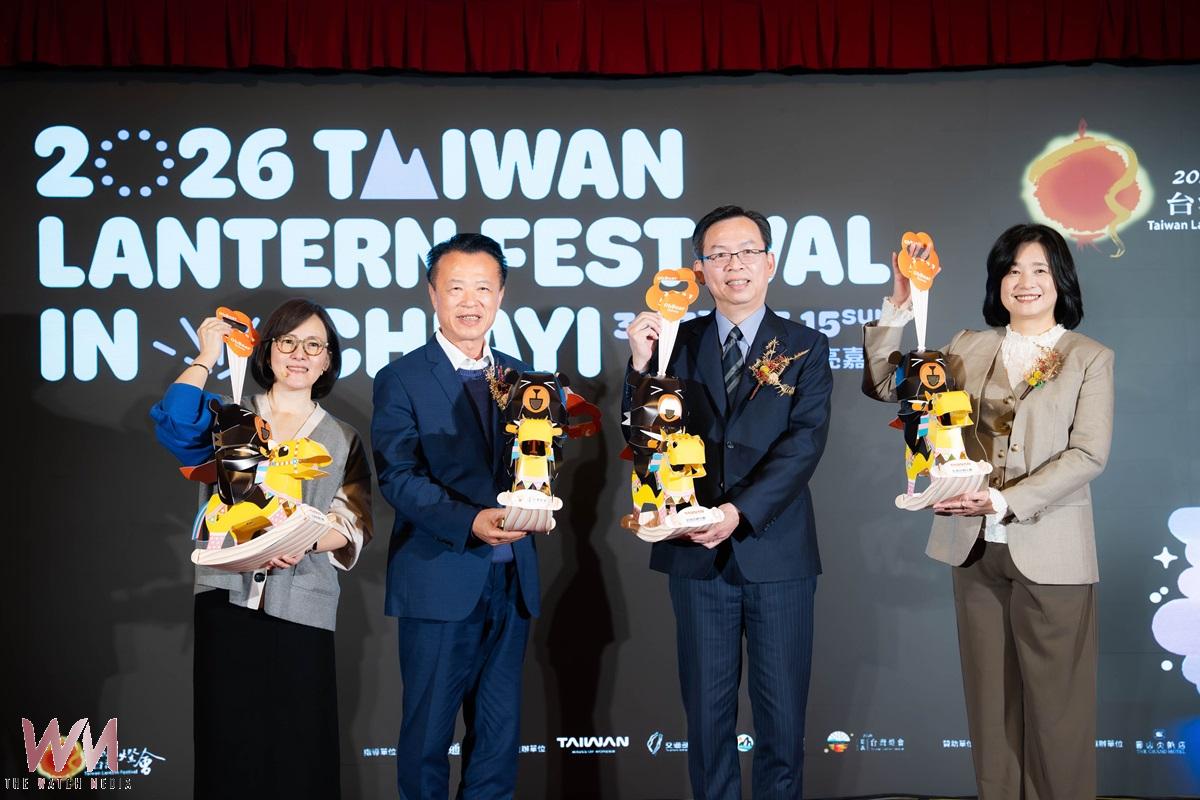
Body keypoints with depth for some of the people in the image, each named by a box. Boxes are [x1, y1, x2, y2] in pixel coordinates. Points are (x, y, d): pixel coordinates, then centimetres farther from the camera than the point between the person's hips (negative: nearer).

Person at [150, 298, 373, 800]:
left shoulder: (343, 440, 14)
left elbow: (353, 525, 3)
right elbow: (173, 424, -10)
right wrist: (207, 357, -2)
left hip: (300, 604, 0)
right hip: (227, 596, 0)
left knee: (298, 750, 0)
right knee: (230, 743, 0)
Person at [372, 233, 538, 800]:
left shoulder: (518, 376, 12)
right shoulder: (401, 380, -3)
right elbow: (399, 476, -12)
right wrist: (471, 522, -25)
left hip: (511, 578, 5)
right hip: (440, 581, -4)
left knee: (500, 731, 12)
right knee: (429, 729, 5)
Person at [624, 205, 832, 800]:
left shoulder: (806, 347, 3)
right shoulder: (677, 343, 7)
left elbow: (804, 442, -9)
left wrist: (740, 512, -21)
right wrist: (640, 364, -16)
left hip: (776, 550, -1)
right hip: (697, 554, 1)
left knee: (782, 716, 6)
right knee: (707, 711, 10)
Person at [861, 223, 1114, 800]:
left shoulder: (1089, 358, 1)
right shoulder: (969, 348, 10)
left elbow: (1088, 454, -9)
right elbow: (883, 385, 4)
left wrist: (1004, 502, -19)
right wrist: (899, 305, -7)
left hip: (1049, 553, -3)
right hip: (975, 548, 3)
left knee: (1054, 707, 4)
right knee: (991, 704, 11)